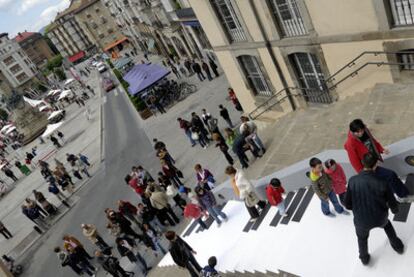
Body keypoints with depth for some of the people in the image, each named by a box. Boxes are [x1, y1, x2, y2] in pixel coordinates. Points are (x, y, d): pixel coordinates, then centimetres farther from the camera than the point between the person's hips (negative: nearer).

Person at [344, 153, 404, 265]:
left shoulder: (352, 181, -23)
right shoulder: (382, 183, -23)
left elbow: (348, 204, -13)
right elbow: (393, 204, -10)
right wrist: (395, 210, 15)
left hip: (361, 221, -1)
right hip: (380, 219, 1)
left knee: (362, 237, 32)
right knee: (386, 223, 38)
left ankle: (364, 258, 54)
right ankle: (397, 245, 56)